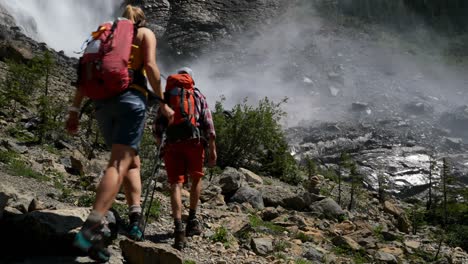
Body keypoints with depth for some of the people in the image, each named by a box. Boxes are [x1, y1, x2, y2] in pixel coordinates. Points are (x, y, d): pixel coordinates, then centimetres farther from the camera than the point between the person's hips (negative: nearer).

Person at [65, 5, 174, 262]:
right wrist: (163, 103, 0)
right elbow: (150, 66, -4)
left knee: (133, 162, 18)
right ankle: (91, 229, -29)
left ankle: (135, 219, 8)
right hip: (131, 98, -5)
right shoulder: (145, 34, 14)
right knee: (120, 164, -15)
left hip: (102, 103, 5)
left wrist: (74, 109, 12)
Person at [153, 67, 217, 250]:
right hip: (194, 141, 0)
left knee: (176, 184, -3)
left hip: (172, 144, 0)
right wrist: (212, 150, 4)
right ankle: (192, 219, 20)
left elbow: (157, 126, 10)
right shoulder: (199, 96, 15)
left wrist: (159, 145, 23)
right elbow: (208, 125, 4)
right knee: (196, 178, 21)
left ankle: (178, 228, -17)